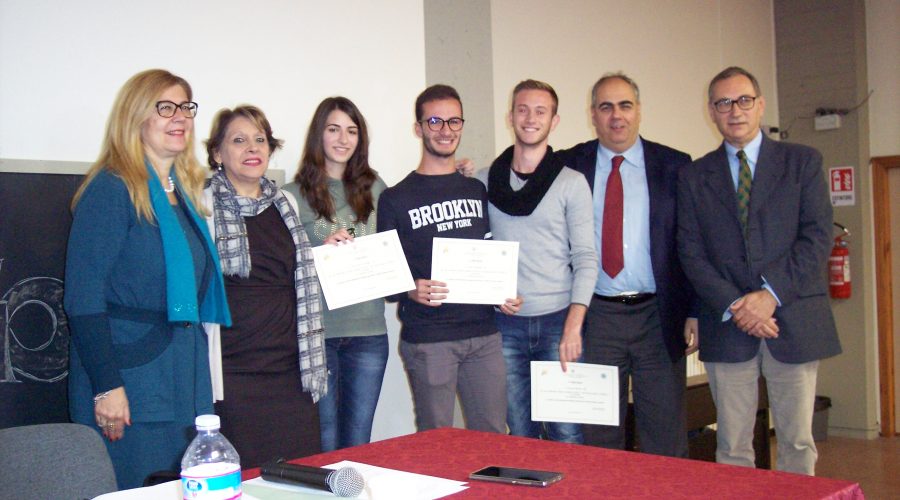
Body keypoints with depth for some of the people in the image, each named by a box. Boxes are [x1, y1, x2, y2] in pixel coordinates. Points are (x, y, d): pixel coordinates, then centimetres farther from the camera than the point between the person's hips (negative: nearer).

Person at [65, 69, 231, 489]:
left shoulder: (184, 192, 13)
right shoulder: (112, 188, -10)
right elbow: (83, 299, -15)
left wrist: (195, 367, 16)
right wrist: (106, 386, -19)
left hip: (185, 376, 7)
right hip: (130, 378, -7)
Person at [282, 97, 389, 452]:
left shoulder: (374, 189, 10)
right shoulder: (294, 196, 0)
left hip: (368, 330, 3)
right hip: (316, 331, -3)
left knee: (358, 444, 10)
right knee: (322, 444, 4)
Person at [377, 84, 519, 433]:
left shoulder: (479, 191, 15)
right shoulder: (396, 199, 2)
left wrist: (505, 295, 3)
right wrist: (411, 291, -19)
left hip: (484, 333, 4)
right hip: (427, 340, -4)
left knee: (493, 437, 6)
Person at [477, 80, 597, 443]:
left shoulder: (572, 183, 0)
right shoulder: (484, 182, 7)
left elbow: (585, 259, -4)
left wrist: (573, 325, -12)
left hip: (558, 320, -2)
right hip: (506, 323, 2)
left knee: (566, 433, -1)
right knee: (519, 433, 8)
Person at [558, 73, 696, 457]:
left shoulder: (674, 166, 4)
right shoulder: (570, 165, 5)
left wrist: (695, 312, -1)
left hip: (659, 317, 0)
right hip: (596, 318, 1)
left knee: (665, 436, 6)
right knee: (597, 436, 9)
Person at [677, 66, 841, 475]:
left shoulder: (802, 162, 8)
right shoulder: (694, 177, 10)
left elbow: (818, 236, -2)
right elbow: (691, 253, 2)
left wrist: (772, 294, -13)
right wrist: (733, 306, -11)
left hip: (793, 321, 0)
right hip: (727, 326, 1)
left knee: (798, 443, 5)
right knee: (732, 447, 5)